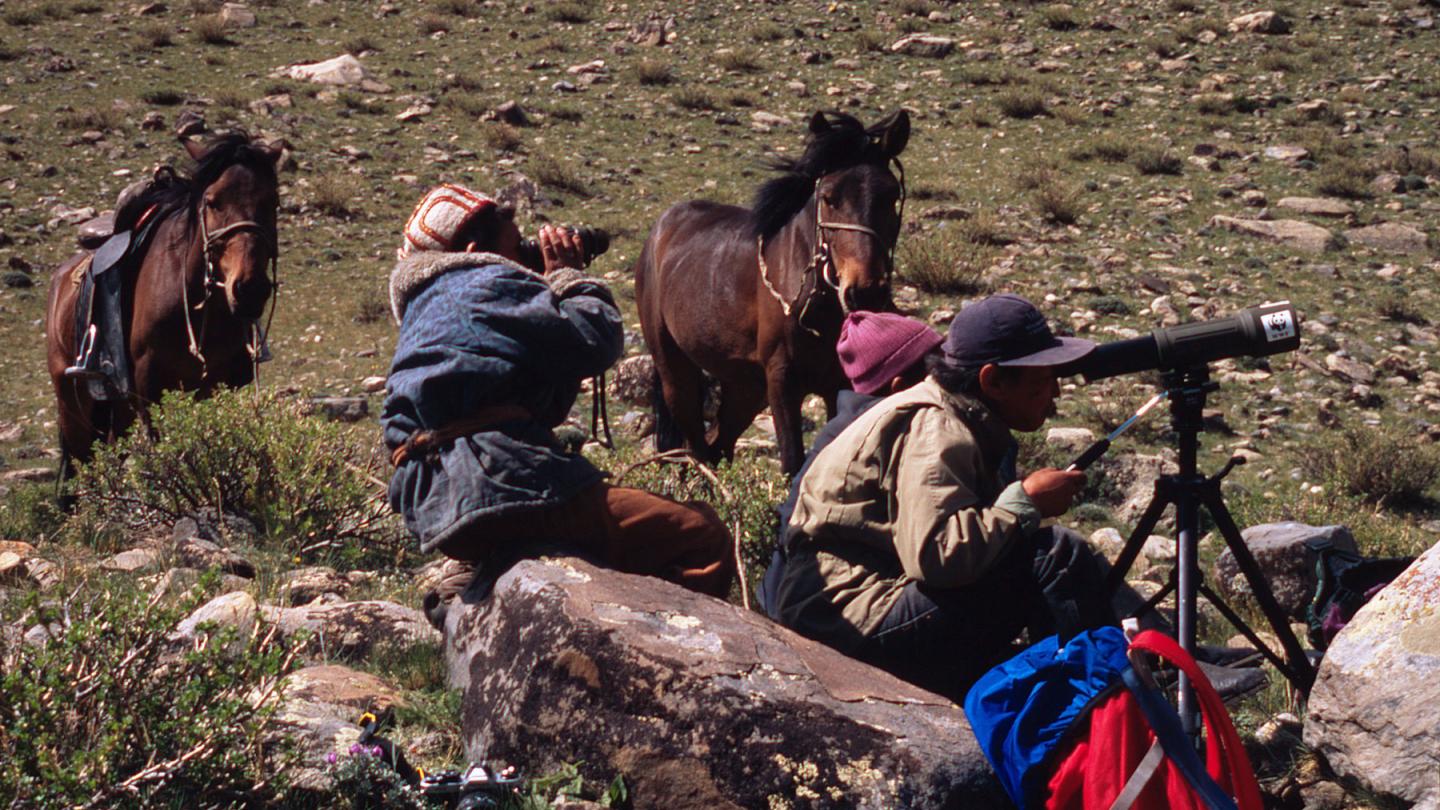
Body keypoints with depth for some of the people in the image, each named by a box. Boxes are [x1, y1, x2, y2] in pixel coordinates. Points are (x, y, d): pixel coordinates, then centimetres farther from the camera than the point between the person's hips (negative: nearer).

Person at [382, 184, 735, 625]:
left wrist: (553, 282, 21)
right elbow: (597, 342, -7)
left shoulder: (423, 307, 25)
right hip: (499, 486, -10)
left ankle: (464, 579, 25)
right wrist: (569, 275, 10)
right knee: (706, 539, -8)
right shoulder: (490, 283, -2)